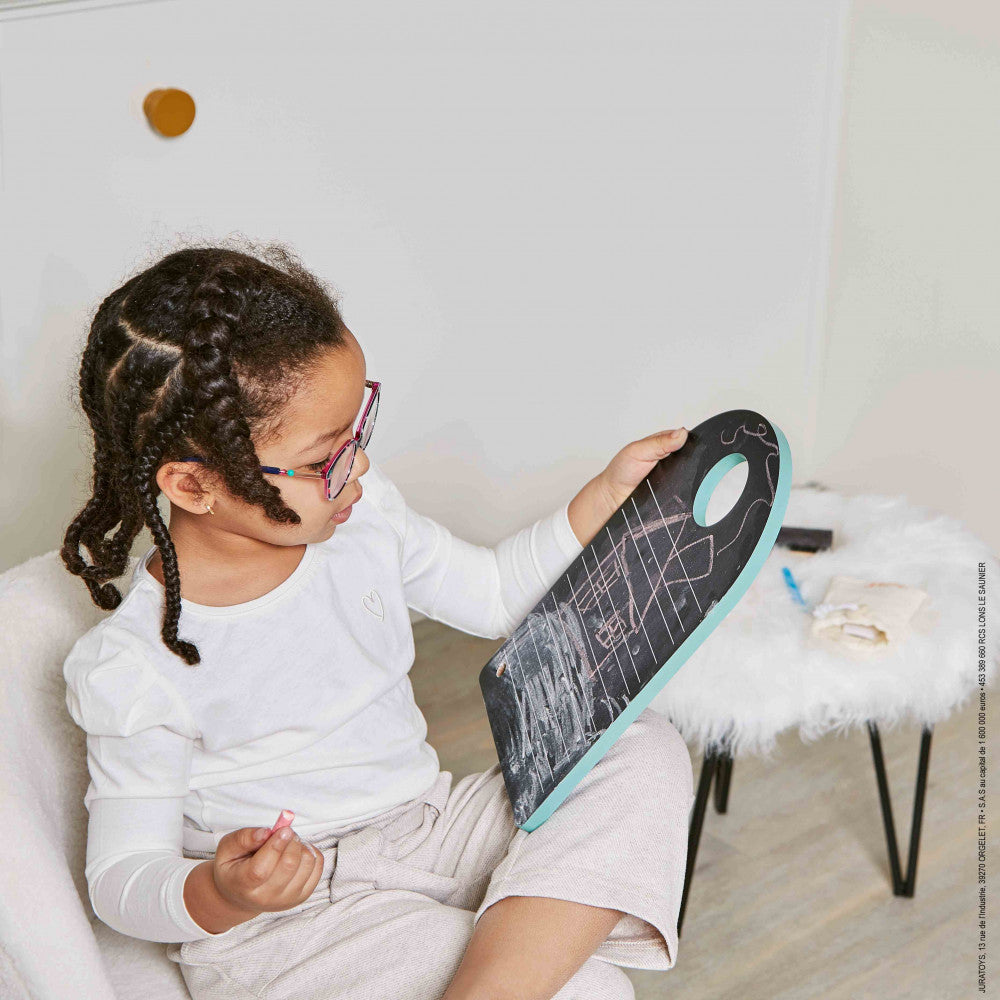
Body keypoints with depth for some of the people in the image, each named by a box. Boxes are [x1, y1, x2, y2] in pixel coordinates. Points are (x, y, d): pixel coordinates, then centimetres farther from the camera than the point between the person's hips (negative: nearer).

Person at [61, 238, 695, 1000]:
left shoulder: (362, 513, -2)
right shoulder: (134, 671, -20)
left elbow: (495, 593, 14)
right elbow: (123, 878, -12)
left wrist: (608, 495, 5)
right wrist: (219, 896, -34)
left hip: (427, 826, 8)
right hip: (283, 918, -8)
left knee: (647, 753, -14)